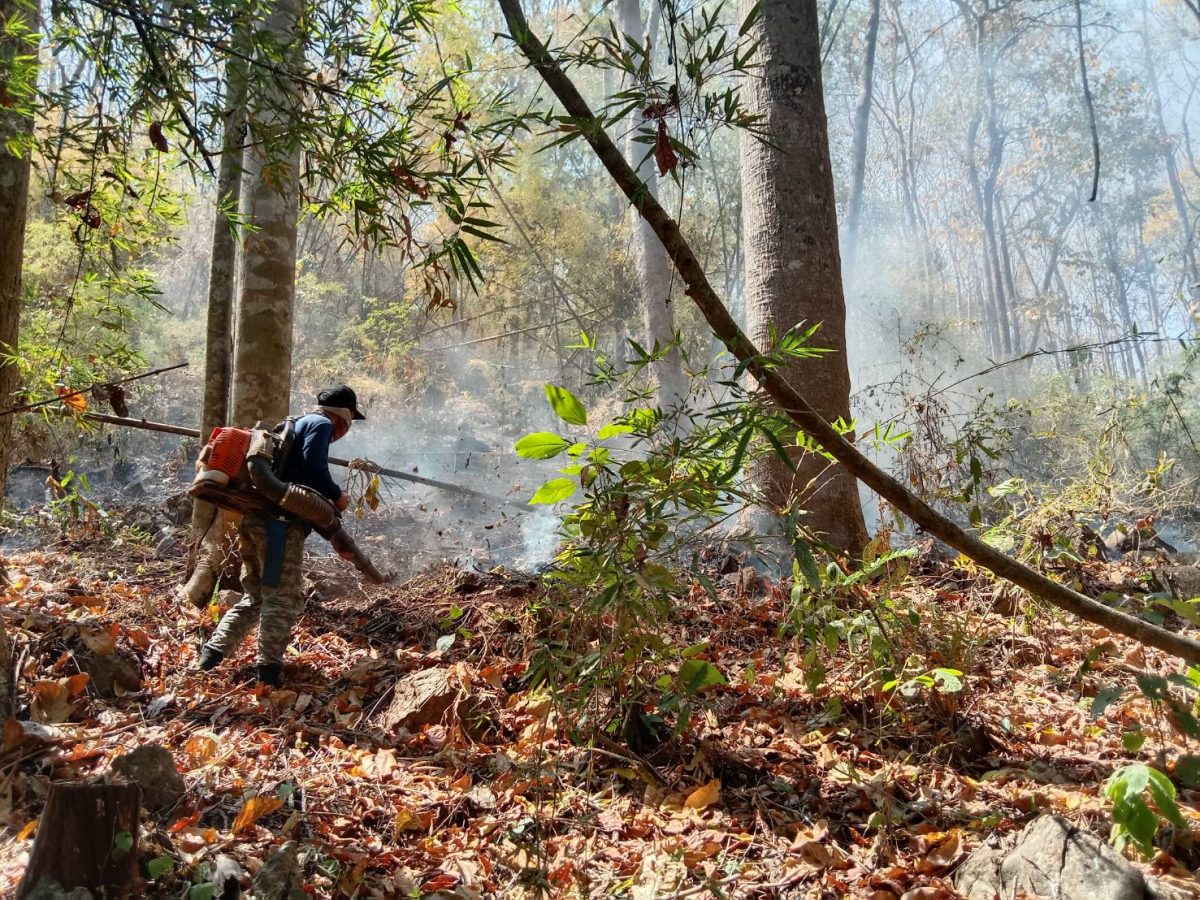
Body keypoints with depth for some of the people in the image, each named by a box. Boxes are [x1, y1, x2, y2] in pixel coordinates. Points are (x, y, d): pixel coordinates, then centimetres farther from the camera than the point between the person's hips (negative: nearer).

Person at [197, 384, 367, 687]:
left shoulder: (297, 424, 28)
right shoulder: (321, 424, -1)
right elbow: (313, 466, -16)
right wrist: (336, 495, -4)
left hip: (254, 517, 9)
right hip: (280, 521, -9)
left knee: (255, 596, 18)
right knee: (283, 597, -4)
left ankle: (214, 650, 12)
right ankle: (269, 666, -6)